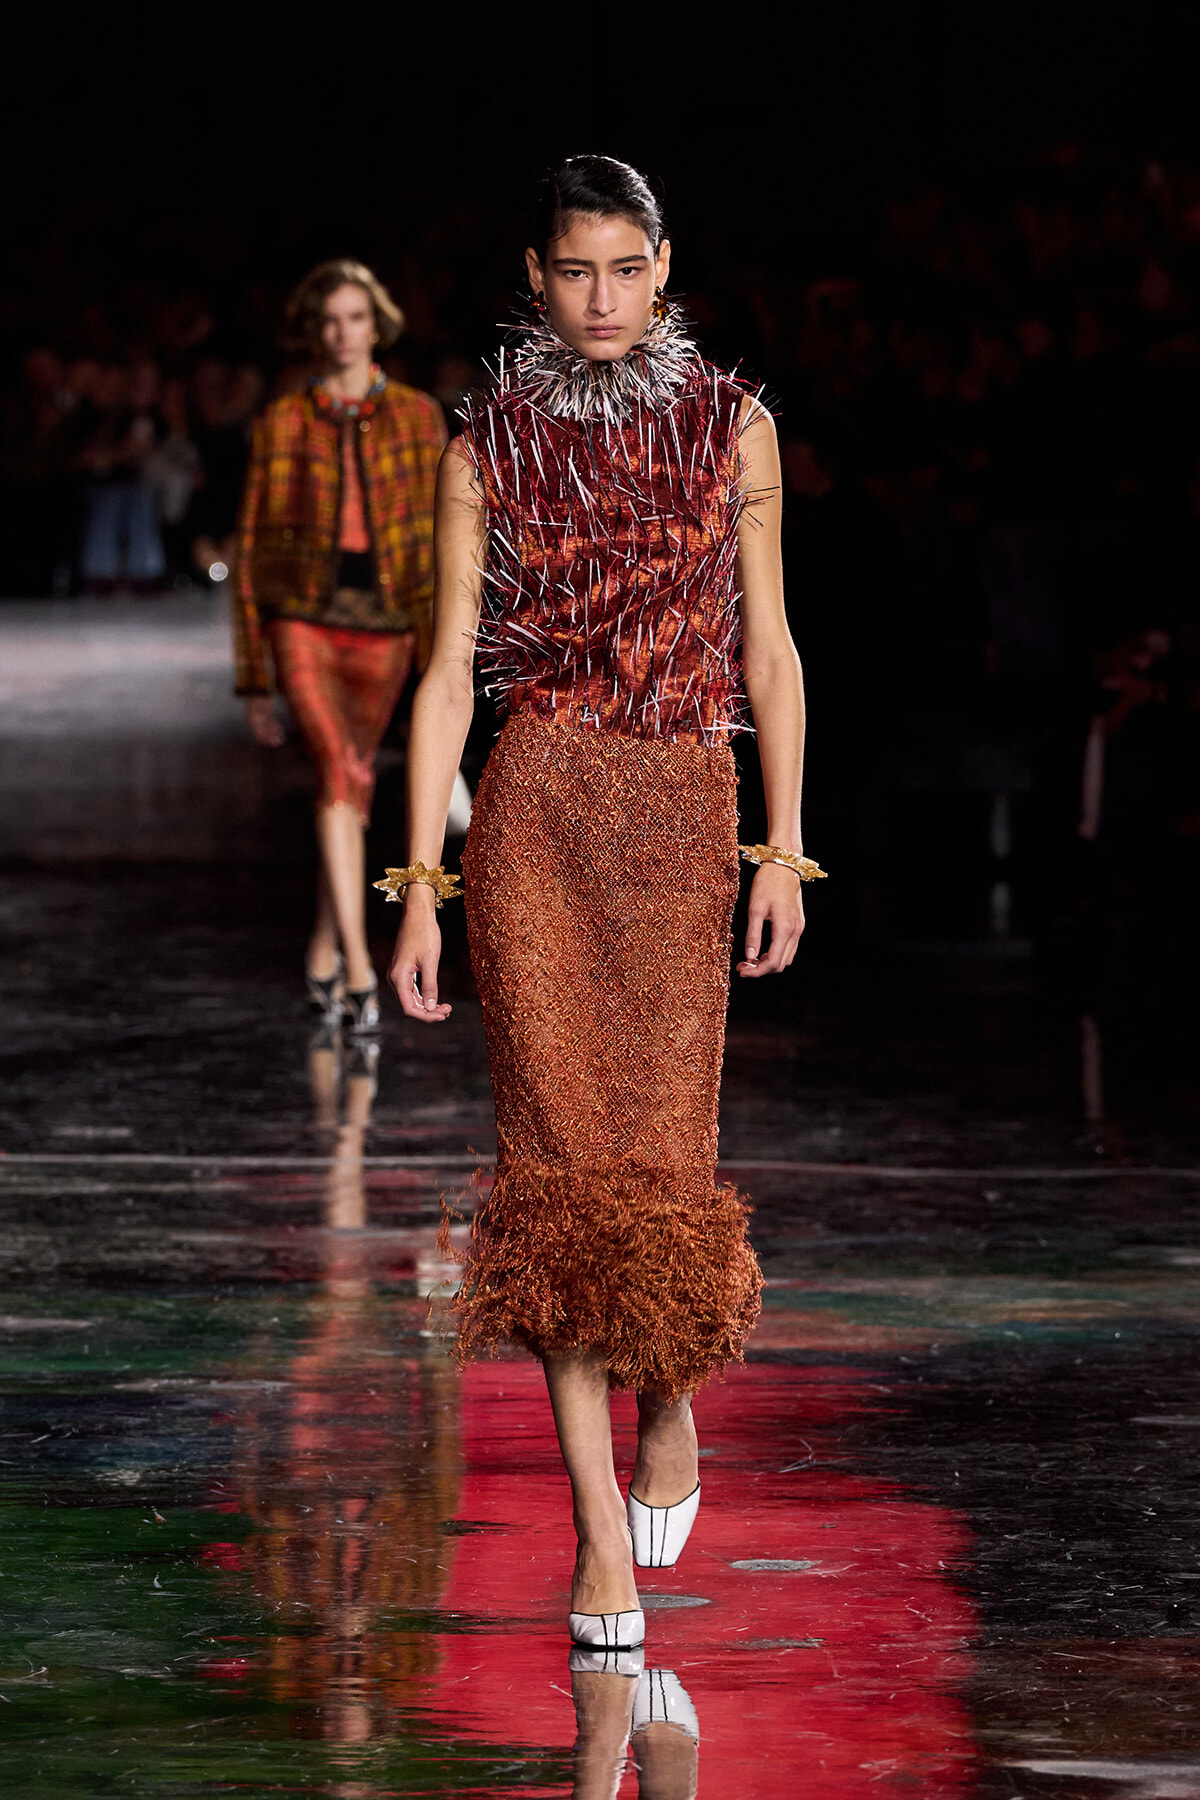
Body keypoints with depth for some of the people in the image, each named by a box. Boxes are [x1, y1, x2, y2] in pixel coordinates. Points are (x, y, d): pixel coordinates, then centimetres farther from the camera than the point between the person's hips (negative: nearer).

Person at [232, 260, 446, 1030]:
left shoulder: (418, 418, 4)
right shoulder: (283, 424, 3)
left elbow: (439, 540, 1)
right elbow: (253, 545, 6)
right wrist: (254, 675, 4)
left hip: (384, 621, 2)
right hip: (305, 619, -2)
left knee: (352, 782, 12)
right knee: (340, 772, -20)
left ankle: (324, 955, 31)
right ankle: (358, 968, -27)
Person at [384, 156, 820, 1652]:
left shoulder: (731, 428, 8)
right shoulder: (490, 450, 5)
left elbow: (768, 647, 11)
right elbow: (449, 674, 3)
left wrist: (783, 850, 5)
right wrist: (420, 883, -2)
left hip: (682, 823, 1)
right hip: (534, 814, -1)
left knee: (664, 1147, -5)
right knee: (559, 1148, -5)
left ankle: (670, 1397, 29)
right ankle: (601, 1533, -1)